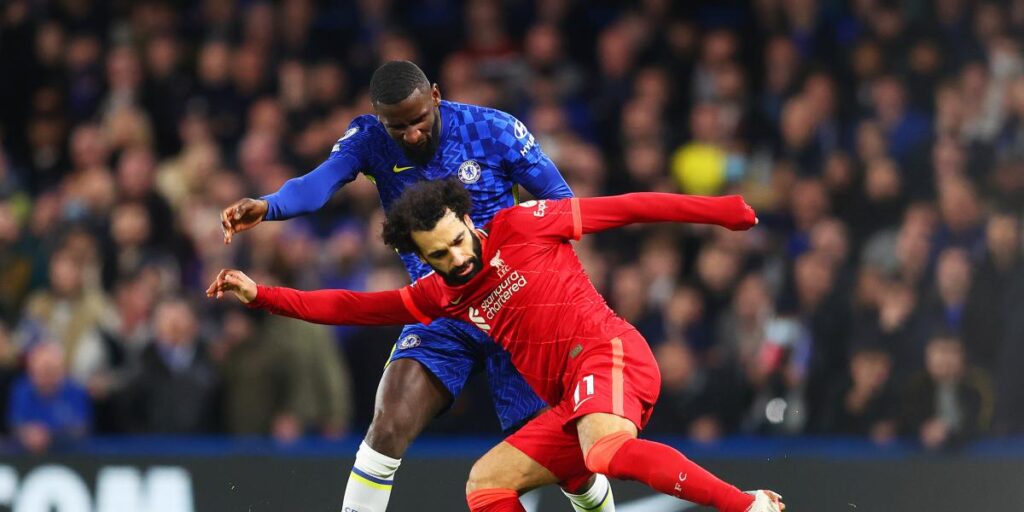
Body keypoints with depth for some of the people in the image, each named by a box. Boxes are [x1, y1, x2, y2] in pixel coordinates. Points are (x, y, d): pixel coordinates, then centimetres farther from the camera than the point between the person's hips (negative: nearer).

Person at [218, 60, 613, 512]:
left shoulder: (495, 131, -12)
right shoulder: (368, 139, -9)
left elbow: (560, 202, -3)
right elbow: (319, 183, -28)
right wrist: (267, 207, -49)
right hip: (439, 317, 1)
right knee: (389, 428, -20)